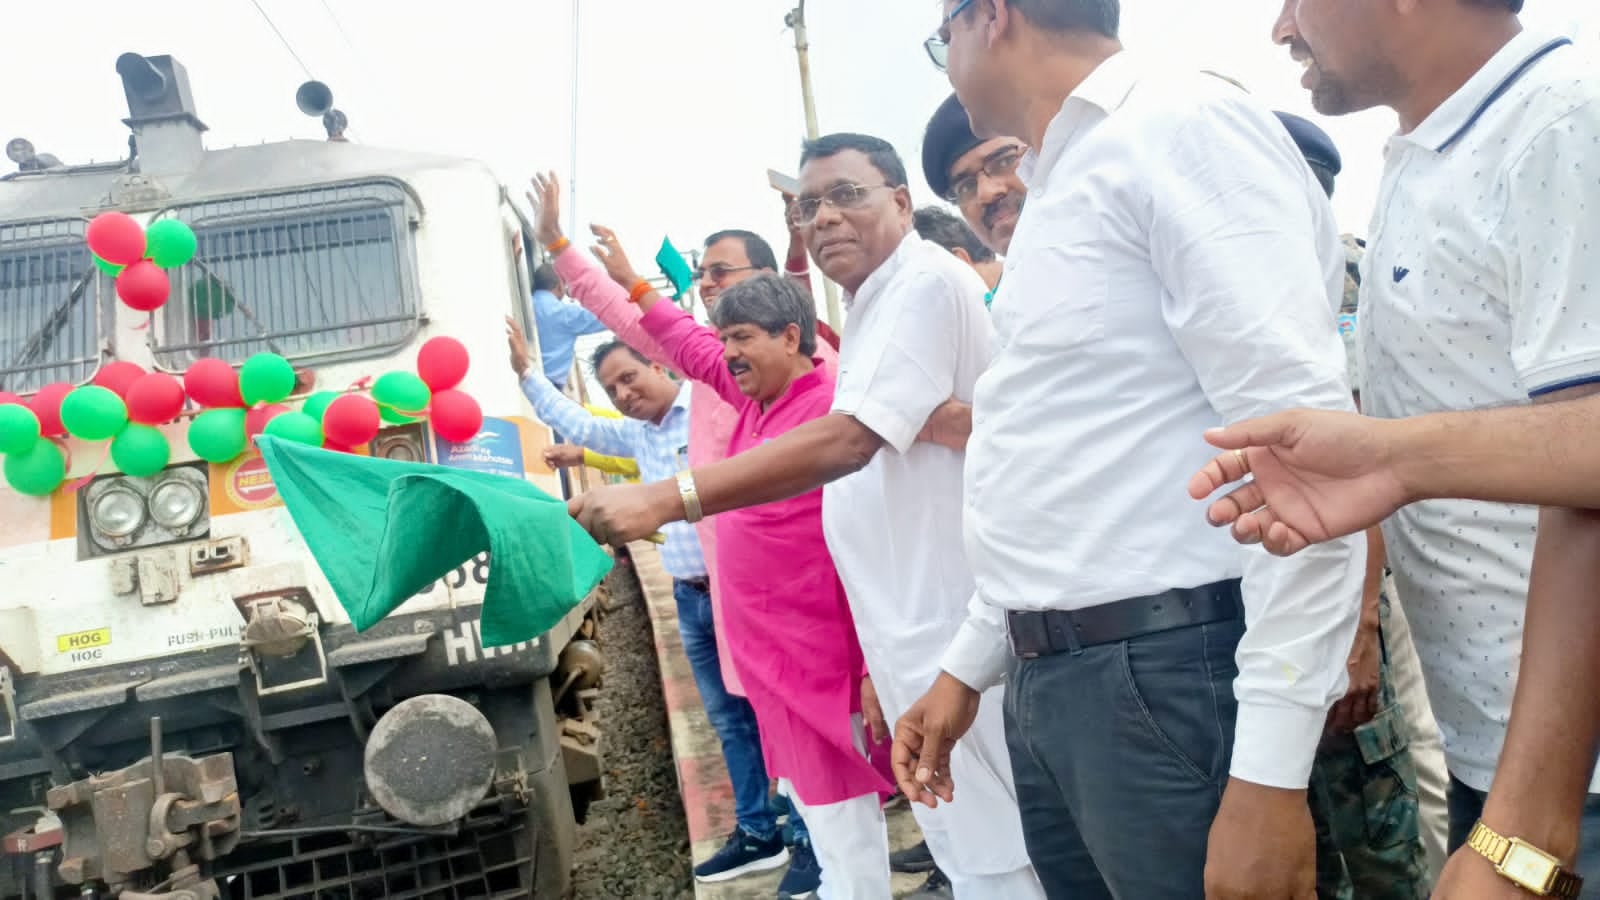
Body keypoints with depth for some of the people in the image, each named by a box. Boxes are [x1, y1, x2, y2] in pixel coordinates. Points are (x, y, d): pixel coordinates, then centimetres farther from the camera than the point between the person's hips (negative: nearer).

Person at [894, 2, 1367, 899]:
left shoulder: (1180, 127, -10)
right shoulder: (1059, 185, 17)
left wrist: (1269, 771, -22)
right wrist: (968, 666, 22)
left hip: (1169, 679, -8)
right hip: (1050, 686, 9)